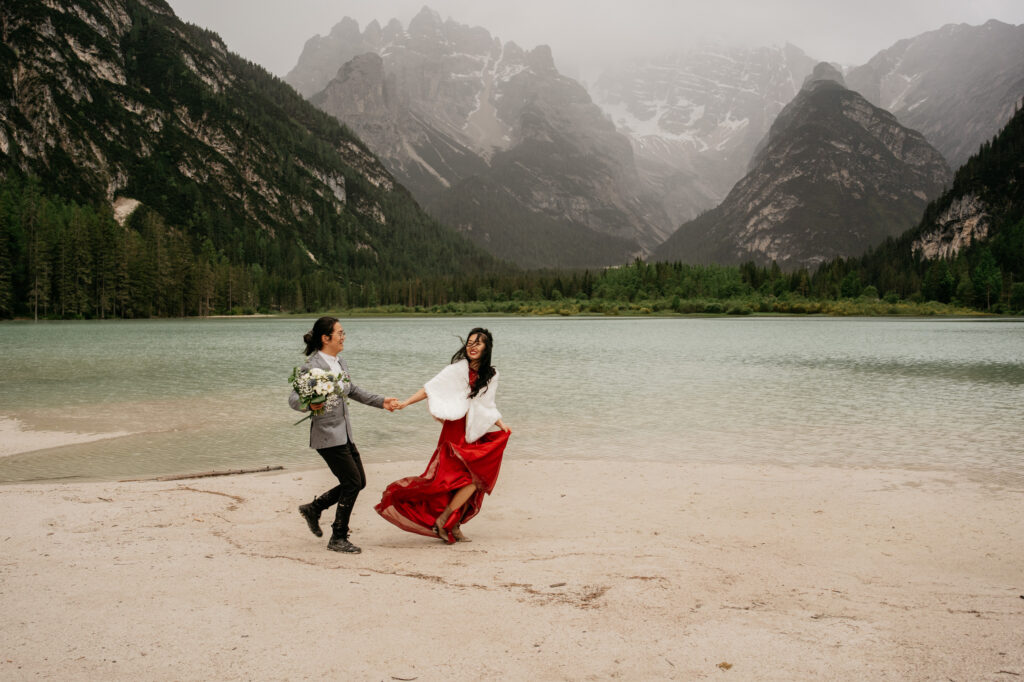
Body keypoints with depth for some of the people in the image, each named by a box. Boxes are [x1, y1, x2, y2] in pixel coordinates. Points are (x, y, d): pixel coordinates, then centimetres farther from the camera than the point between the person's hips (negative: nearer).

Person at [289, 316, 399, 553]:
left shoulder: (339, 361, 10)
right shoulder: (312, 366, -16)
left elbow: (353, 390, 23)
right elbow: (293, 398, -20)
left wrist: (381, 401, 21)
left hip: (344, 433, 9)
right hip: (327, 435, -9)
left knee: (358, 482, 11)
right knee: (352, 483, -5)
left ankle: (314, 508, 28)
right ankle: (338, 539, 9)